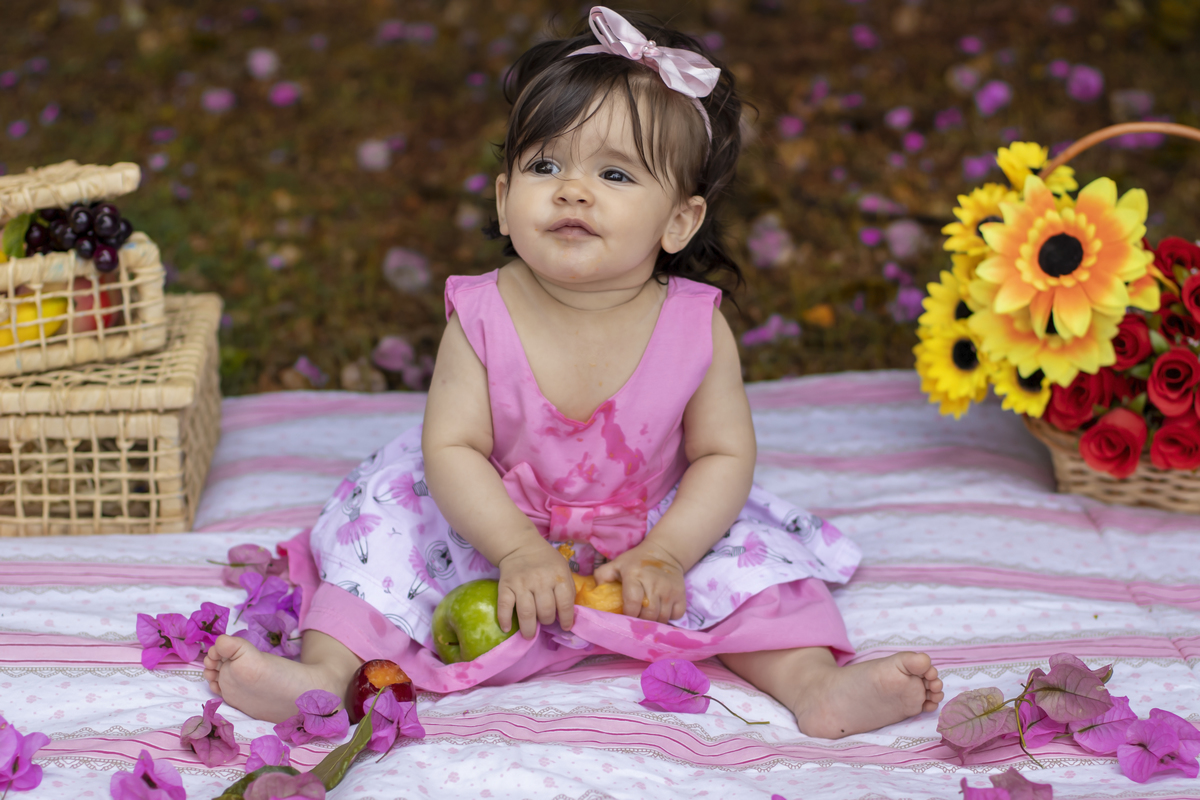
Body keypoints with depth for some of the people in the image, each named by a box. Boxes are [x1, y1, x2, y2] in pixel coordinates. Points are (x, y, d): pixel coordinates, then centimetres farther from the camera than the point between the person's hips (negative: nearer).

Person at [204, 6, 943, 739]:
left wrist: (665, 554, -24)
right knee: (390, 506, -16)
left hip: (649, 541, 0)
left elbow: (724, 456, -11)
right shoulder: (484, 317, -19)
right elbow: (452, 447, -18)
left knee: (746, 550, -19)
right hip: (502, 534, 0)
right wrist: (518, 550, -29)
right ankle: (326, 670, -20)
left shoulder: (696, 328, -19)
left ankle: (815, 682, -18)